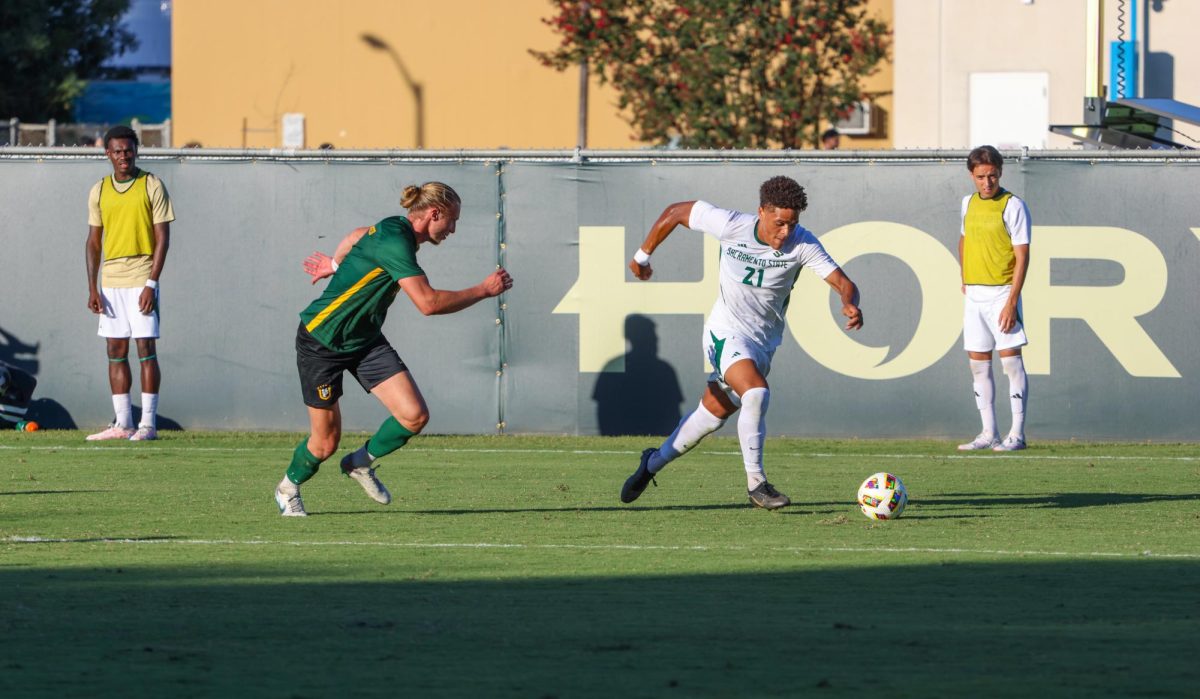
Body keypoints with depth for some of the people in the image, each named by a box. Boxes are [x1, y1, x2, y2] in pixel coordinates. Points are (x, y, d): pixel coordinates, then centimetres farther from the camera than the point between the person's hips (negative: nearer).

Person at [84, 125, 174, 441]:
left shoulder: (151, 186, -2)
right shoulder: (99, 191, 10)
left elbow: (162, 238, -5)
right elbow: (93, 242, 13)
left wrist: (152, 284, -13)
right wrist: (92, 287, 3)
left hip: (141, 280, -5)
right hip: (110, 281, 5)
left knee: (146, 349, -6)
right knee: (115, 351, 4)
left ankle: (148, 423, -4)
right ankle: (122, 424, 8)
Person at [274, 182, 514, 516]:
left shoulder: (394, 231, 2)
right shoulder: (394, 241, -27)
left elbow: (358, 236, 24)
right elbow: (428, 303, -32)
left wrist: (336, 263, 39)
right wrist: (484, 290, -25)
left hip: (365, 339, 8)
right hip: (321, 341, -8)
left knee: (415, 415, -9)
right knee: (326, 442, 0)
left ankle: (361, 463, 17)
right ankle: (288, 487, 32)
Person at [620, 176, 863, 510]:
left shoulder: (802, 243, -18)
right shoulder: (730, 225, -21)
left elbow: (843, 282, -23)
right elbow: (676, 212, -6)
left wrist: (850, 304, -47)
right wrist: (643, 255, 4)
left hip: (765, 341, 4)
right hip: (727, 331, -4)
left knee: (713, 413, 14)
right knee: (757, 392, -28)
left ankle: (653, 463, 36)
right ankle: (756, 483, -21)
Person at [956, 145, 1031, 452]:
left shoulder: (1013, 206, -9)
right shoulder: (969, 203, 10)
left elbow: (1022, 255, -12)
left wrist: (1012, 301, -19)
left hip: (1001, 292, -7)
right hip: (974, 294, 7)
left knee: (1010, 358, -7)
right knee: (978, 365, 6)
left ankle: (1017, 433, -5)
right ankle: (989, 434, 11)